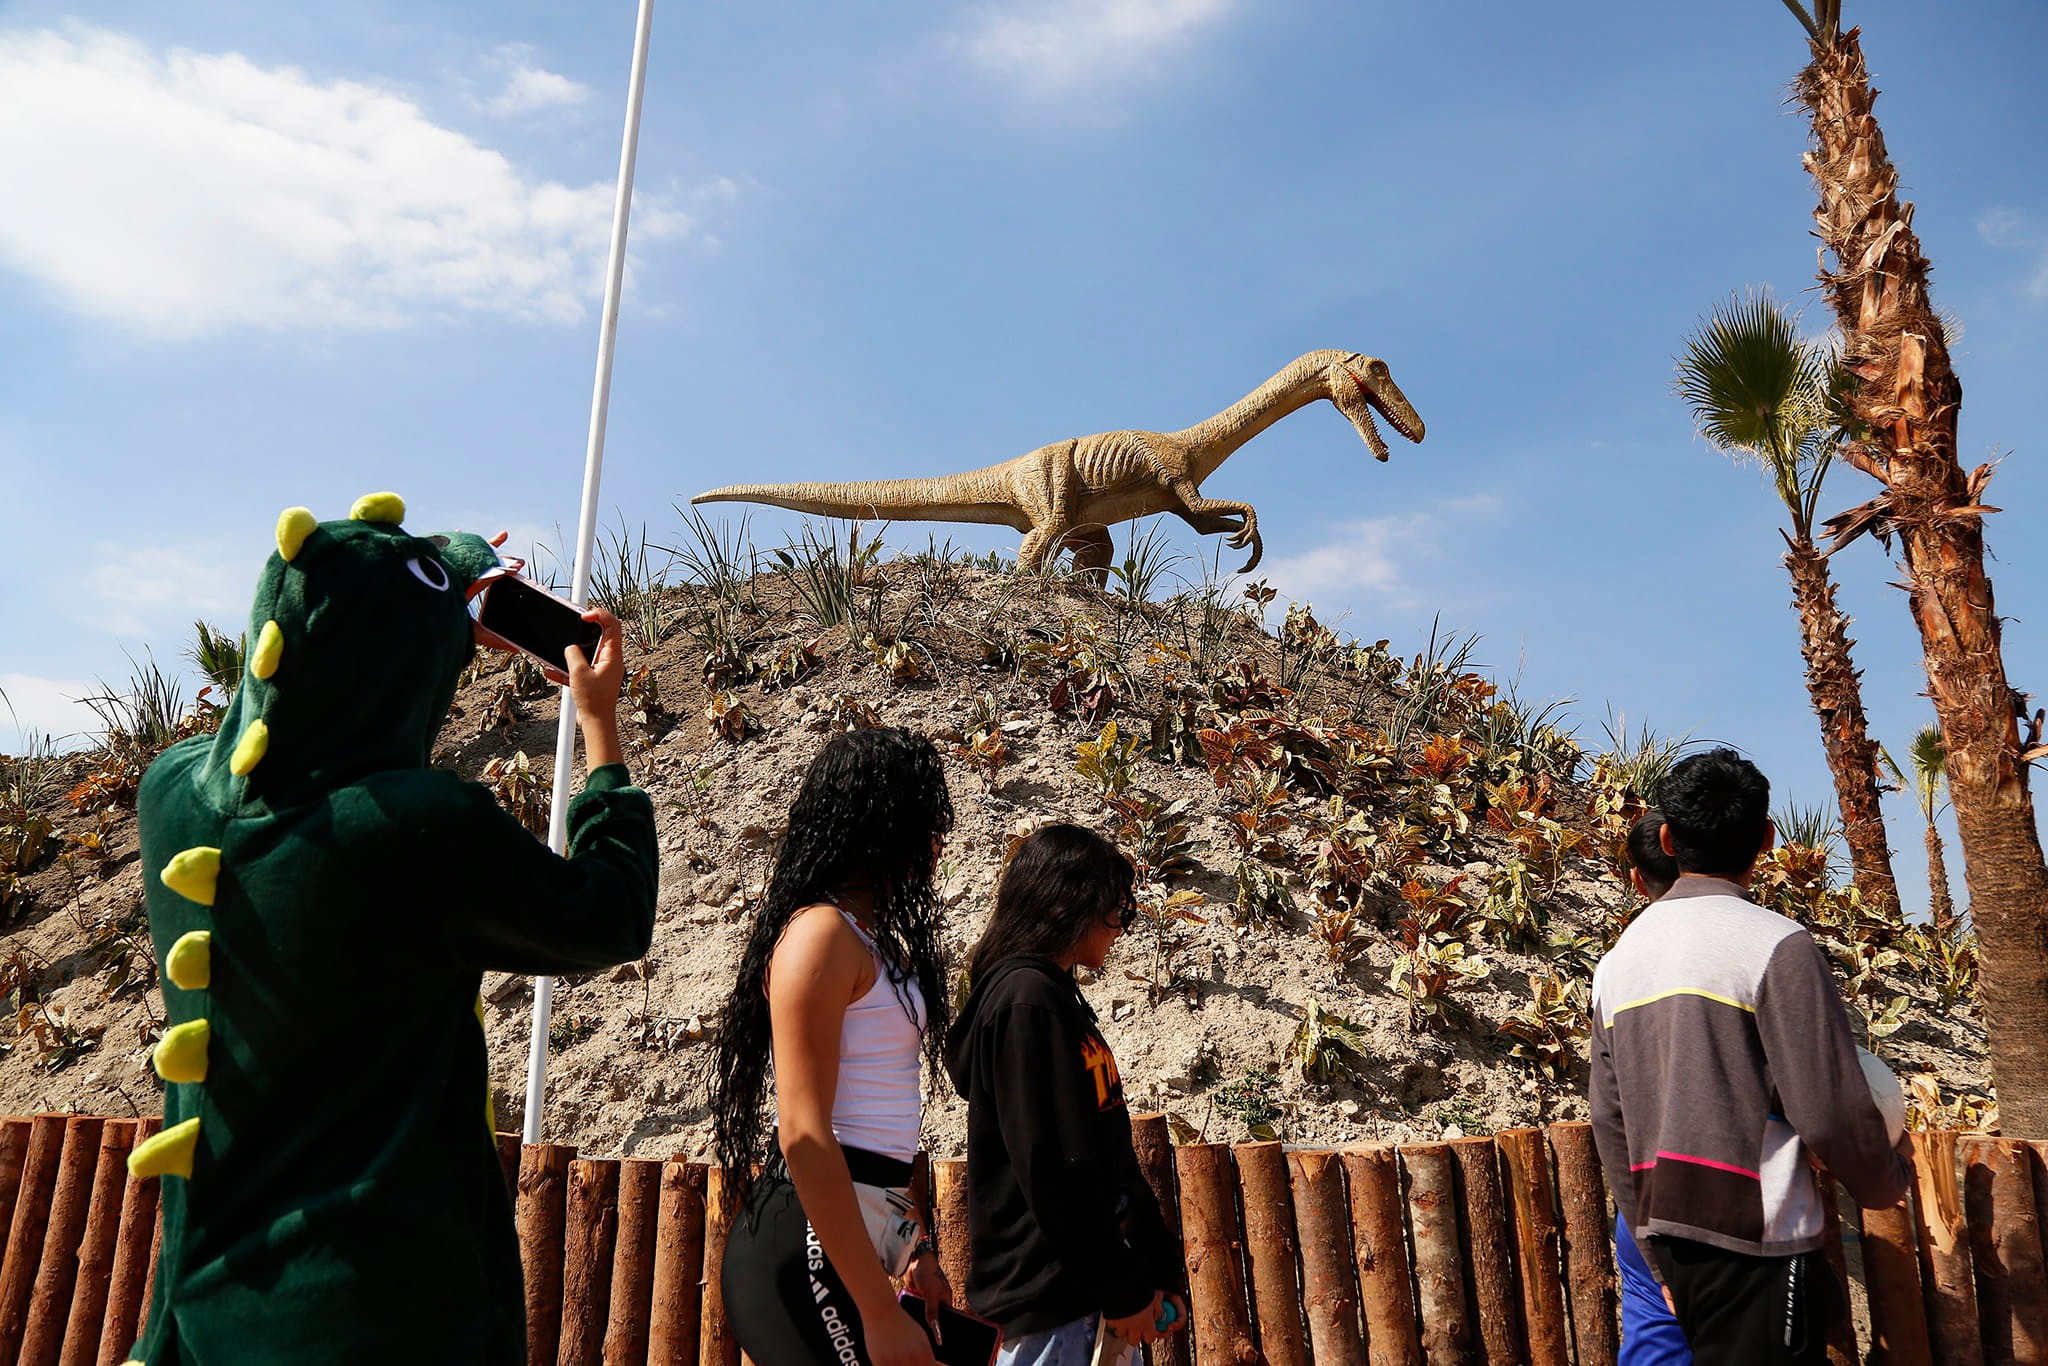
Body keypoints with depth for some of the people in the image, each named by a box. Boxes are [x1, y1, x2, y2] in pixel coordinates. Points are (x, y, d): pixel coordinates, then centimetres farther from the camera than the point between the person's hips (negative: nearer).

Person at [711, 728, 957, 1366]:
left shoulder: (877, 940, 14)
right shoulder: (822, 932, -15)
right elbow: (803, 1134, -21)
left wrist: (917, 1245, 21)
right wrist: (882, 1312, -20)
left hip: (860, 1227, 9)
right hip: (809, 1241, -9)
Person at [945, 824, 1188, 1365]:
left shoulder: (1058, 998, 14)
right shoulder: (1027, 1002, -16)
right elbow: (1052, 1169, -21)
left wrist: (1159, 1268, 14)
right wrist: (1122, 1289, -13)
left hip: (1095, 1279, 9)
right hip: (1055, 1296, -9)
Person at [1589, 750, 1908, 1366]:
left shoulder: (1618, 957, 8)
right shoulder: (1778, 946, -12)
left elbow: (1608, 1118, 9)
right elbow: (1830, 1110, -13)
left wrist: (1661, 1258, 17)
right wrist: (1886, 1183, 9)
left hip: (1667, 1234, 7)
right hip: (1756, 1237, -7)